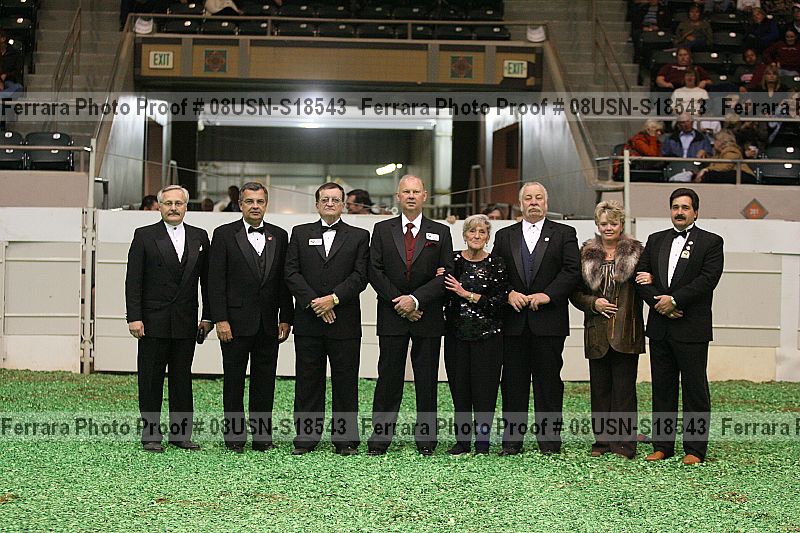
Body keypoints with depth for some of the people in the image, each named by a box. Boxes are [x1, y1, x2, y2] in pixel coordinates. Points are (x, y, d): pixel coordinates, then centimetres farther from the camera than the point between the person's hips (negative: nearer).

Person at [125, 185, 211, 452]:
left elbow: (207, 278, 9)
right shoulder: (144, 236, 0)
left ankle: (180, 432, 15)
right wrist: (134, 317, -11)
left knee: (182, 378, 7)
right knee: (151, 379, 3)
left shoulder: (199, 237, 9)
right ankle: (151, 434, 9)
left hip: (186, 321, 3)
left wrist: (208, 316, 4)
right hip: (153, 320, -3)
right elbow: (133, 280, -3)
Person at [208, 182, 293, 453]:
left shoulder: (279, 236, 9)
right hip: (235, 321, -3)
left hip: (268, 323, 3)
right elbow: (216, 280, -5)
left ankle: (262, 434, 13)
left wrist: (285, 318, 2)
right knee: (233, 380, 4)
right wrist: (220, 319, -11)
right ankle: (234, 434, 12)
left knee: (265, 380, 6)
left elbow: (284, 280, 9)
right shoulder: (224, 234, -1)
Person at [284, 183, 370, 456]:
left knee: (345, 382, 2)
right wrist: (314, 302, -10)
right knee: (308, 382, 5)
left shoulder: (359, 236, 7)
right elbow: (292, 273, 2)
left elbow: (360, 276, -2)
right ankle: (306, 437, 12)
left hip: (345, 321, -1)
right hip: (308, 320, 1)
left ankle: (345, 439, 9)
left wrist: (334, 298, -14)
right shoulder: (300, 233, 11)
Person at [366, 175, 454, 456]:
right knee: (388, 378, 1)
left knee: (427, 380, 3)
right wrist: (399, 302, -9)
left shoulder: (440, 232, 6)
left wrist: (416, 299, -12)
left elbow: (446, 274, -1)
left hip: (428, 316, 0)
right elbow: (375, 271, 1)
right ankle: (380, 437, 6)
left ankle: (426, 438, 10)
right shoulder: (382, 230, 7)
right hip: (392, 316, 0)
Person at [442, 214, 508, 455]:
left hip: (487, 334, -2)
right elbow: (442, 295, 8)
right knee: (459, 387, 6)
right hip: (457, 334, 2)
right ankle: (462, 441, 16)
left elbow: (499, 302, -9)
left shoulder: (496, 265, -2)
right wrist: (439, 281, -11)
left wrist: (467, 294, -13)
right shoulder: (452, 260, 4)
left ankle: (482, 442, 10)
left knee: (485, 388, 1)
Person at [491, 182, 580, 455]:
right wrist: (509, 294, -9)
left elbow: (572, 271, -3)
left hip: (549, 319, -2)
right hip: (514, 320, 2)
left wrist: (547, 295, -13)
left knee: (549, 380, 1)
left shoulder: (564, 234, 7)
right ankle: (512, 439, 9)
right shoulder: (504, 236, 14)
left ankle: (550, 439, 8)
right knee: (513, 382, 3)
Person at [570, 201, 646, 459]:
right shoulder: (587, 254, 8)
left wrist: (649, 279, -15)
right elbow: (575, 293, 10)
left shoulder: (636, 251, 4)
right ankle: (603, 440, 14)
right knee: (600, 387, 6)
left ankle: (624, 441, 3)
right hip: (597, 333, 2)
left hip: (626, 332, -2)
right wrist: (594, 303, -8)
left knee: (624, 387, -2)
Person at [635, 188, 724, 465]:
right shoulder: (655, 240, 14)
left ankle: (695, 449, 5)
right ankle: (662, 445, 16)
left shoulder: (711, 242, 0)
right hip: (659, 327, 5)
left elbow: (707, 279, -11)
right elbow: (641, 275, 6)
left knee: (695, 389, 0)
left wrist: (674, 300, -16)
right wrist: (658, 302, -9)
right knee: (662, 388, 9)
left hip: (692, 328, -5)